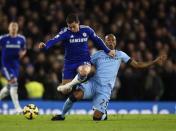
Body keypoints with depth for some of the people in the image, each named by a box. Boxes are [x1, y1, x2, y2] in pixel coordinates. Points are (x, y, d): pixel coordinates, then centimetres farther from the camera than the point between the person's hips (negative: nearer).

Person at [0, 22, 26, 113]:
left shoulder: (21, 39, 4)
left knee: (9, 87, 10)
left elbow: (24, 50, 16)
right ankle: (17, 108, -20)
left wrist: (22, 53, -6)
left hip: (15, 65, 5)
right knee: (14, 83, -19)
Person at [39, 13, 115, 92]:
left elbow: (97, 40, 11)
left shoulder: (87, 30, -5)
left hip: (84, 62, -1)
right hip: (69, 63, 1)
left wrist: (108, 51, 15)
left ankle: (77, 80, -7)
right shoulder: (65, 32, -12)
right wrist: (45, 45, -48)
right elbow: (55, 40, -29)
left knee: (83, 71, -38)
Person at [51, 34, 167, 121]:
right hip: (93, 83, 1)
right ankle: (62, 115, -5)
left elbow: (137, 65, 12)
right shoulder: (98, 54, 12)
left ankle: (103, 114, 23)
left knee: (97, 117, -16)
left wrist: (155, 62, 6)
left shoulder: (120, 54, 12)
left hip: (105, 89, -1)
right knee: (75, 95, -30)